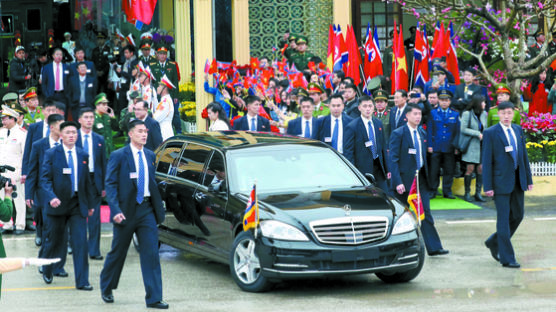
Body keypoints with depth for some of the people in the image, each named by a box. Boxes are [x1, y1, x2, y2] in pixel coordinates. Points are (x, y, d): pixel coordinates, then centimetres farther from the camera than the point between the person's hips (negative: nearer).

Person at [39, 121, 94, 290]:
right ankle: (46, 271, 36)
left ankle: (82, 281, -4)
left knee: (80, 242, -6)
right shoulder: (51, 154, -2)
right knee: (54, 241, 10)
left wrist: (90, 204, 16)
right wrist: (51, 197, -24)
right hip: (58, 204, -2)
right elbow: (45, 179, -8)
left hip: (78, 205, 2)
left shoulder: (83, 155, 8)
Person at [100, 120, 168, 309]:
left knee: (151, 253, -5)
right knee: (118, 252, 9)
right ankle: (106, 289, 32)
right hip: (126, 211, -4)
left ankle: (154, 298, -4)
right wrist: (115, 211, -18)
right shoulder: (119, 156, -6)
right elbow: (110, 185, -8)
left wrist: (158, 207, 12)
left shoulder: (150, 156, 9)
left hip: (147, 210, 4)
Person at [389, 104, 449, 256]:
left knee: (425, 213, 2)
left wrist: (425, 175, 12)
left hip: (420, 178, 5)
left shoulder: (422, 133, 10)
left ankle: (434, 247, 0)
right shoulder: (398, 134, -9)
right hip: (404, 178, -5)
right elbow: (393, 159, -12)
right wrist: (397, 182, -19)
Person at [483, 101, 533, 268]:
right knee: (504, 219, -3)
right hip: (501, 181, -6)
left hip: (518, 180, 6)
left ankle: (494, 243, 31)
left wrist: (528, 178, 10)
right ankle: (507, 258, 2)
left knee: (517, 215, 12)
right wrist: (488, 186, -13)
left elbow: (524, 155, 14)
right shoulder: (490, 133, -8)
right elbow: (486, 161, -9)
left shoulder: (518, 130, 10)